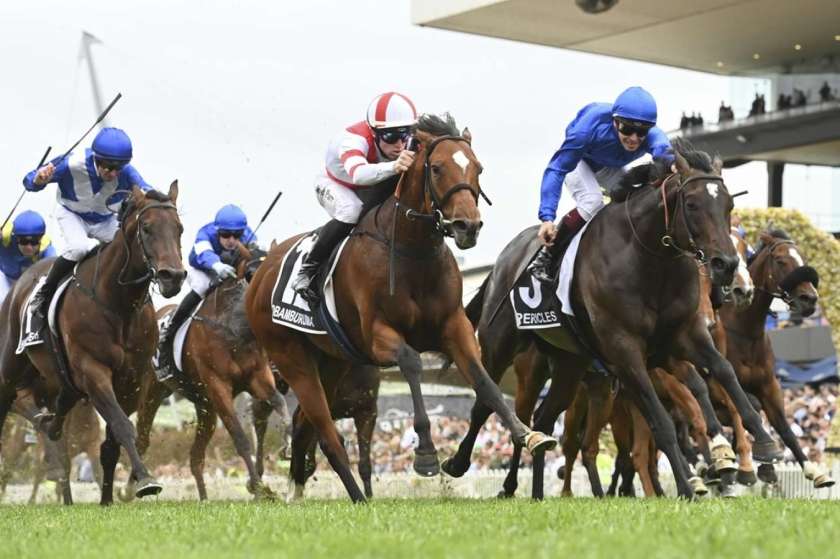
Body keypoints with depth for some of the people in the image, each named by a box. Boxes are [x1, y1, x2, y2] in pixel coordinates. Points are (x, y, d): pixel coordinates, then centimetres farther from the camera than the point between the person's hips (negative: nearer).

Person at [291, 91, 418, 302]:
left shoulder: (406, 146, -26)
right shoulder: (353, 140, -44)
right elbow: (357, 173, -64)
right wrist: (392, 167, -83)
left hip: (370, 190, 6)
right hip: (334, 185, -6)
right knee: (351, 210, -37)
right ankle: (307, 270, -24)